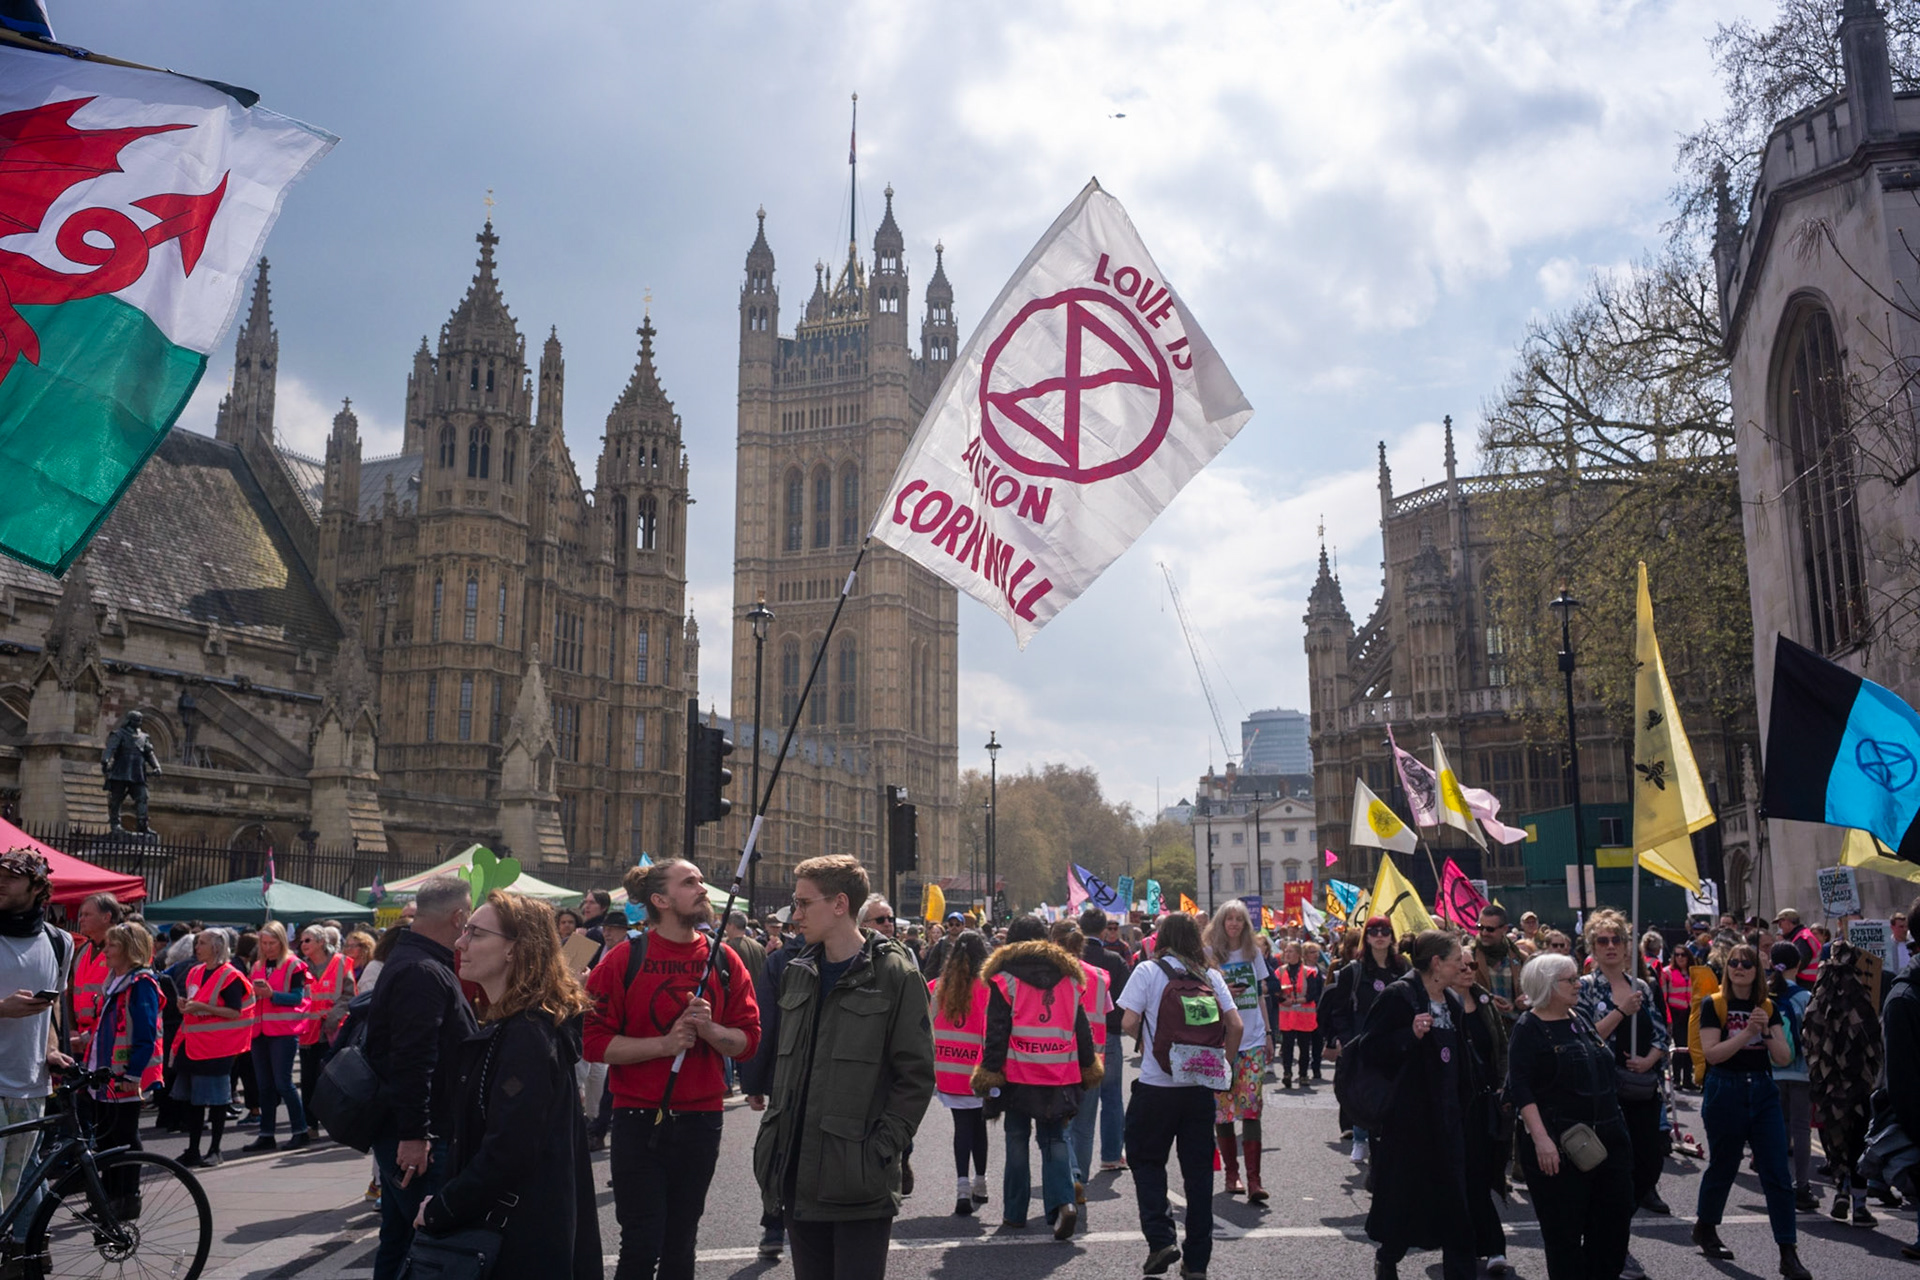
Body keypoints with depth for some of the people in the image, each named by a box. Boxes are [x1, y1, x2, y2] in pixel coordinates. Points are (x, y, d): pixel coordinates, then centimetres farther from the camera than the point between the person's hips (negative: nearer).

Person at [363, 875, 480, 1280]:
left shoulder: (409, 960, 13)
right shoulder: (424, 973, -21)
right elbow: (412, 1060, -27)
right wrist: (414, 1134, -25)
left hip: (400, 1134, 11)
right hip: (419, 1140, -11)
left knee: (399, 1239, 18)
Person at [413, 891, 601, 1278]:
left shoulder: (525, 1035, -20)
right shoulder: (505, 1025, 12)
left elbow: (508, 1152, -24)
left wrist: (440, 1211, -14)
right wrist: (446, 1203, 11)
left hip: (522, 1237, -9)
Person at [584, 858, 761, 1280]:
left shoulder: (725, 960, 3)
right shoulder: (624, 959, -6)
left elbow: (747, 1041, 3)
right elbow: (595, 1040, -10)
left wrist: (710, 1030, -16)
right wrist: (664, 1044, -19)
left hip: (701, 1120, 3)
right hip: (639, 1119, -3)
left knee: (681, 1244, 13)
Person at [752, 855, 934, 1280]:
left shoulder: (895, 974, -8)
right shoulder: (797, 973, 11)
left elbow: (916, 1074, -9)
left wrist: (882, 1147, -15)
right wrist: (775, 1132, 9)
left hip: (860, 1183, -6)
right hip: (799, 1179, 6)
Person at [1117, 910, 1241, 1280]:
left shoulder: (1148, 972, -4)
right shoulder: (1211, 976, 5)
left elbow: (1128, 1023, -11)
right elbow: (1235, 1026, -2)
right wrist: (1222, 1065, 9)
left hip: (1156, 1085, -3)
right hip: (1201, 1087, 3)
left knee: (1146, 1161, 14)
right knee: (1198, 1170, 10)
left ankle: (1160, 1239, -1)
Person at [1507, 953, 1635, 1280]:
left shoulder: (1580, 1021, 12)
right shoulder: (1528, 1029, -9)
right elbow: (1520, 1089, -16)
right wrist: (1541, 1139, -23)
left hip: (1607, 1139, 7)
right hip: (1558, 1146, -7)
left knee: (1615, 1217, 10)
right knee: (1564, 1229, 1)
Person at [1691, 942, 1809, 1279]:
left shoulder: (1769, 1008, 6)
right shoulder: (1713, 1005, -6)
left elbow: (1784, 1058, 0)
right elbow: (1711, 1053, -15)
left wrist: (1767, 1032, -17)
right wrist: (1747, 1032, -23)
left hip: (1763, 1092, 3)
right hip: (1725, 1091, -3)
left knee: (1778, 1173, -3)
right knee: (1722, 1167, 10)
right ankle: (1704, 1228, 32)